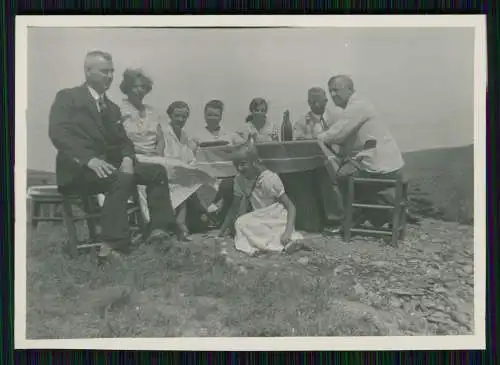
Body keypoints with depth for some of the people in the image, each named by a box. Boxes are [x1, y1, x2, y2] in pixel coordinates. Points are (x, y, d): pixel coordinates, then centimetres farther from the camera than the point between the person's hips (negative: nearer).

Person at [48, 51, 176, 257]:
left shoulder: (112, 108, 22)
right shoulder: (67, 97, 1)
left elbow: (123, 140, 15)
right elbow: (58, 133, -14)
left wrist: (127, 158, -11)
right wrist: (90, 159, -28)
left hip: (109, 164, 7)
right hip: (78, 169, -7)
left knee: (157, 172, -8)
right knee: (122, 178, -34)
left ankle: (159, 230, -16)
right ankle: (113, 245, -35)